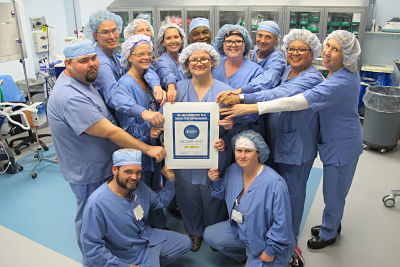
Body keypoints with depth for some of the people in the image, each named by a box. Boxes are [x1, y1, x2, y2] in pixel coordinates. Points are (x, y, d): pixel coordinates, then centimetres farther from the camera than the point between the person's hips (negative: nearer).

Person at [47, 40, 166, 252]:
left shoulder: (81, 82, 3)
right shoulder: (71, 98, -31)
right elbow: (110, 132, -31)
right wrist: (148, 149, -25)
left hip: (100, 166, 10)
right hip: (88, 173, -10)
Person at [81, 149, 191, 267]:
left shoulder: (139, 185, -7)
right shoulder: (97, 204, -30)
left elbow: (160, 202, 10)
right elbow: (92, 249, -26)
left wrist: (170, 180, -5)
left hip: (151, 238, 7)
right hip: (130, 257, -7)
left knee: (185, 242, 17)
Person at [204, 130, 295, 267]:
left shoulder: (275, 183, -31)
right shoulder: (233, 170, -10)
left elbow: (281, 223, -24)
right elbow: (224, 194, 9)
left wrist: (271, 251, -16)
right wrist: (216, 181, -11)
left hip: (264, 241, -6)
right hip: (240, 230, 7)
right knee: (209, 235, -2)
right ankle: (247, 255, 15)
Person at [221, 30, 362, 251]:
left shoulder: (340, 83, -33)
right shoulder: (347, 73, -2)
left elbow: (297, 102, -42)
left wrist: (253, 108, -43)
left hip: (341, 145, -9)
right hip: (334, 140, 9)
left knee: (334, 193, 13)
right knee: (333, 189, 26)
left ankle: (328, 234, 37)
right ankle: (332, 225, 49)